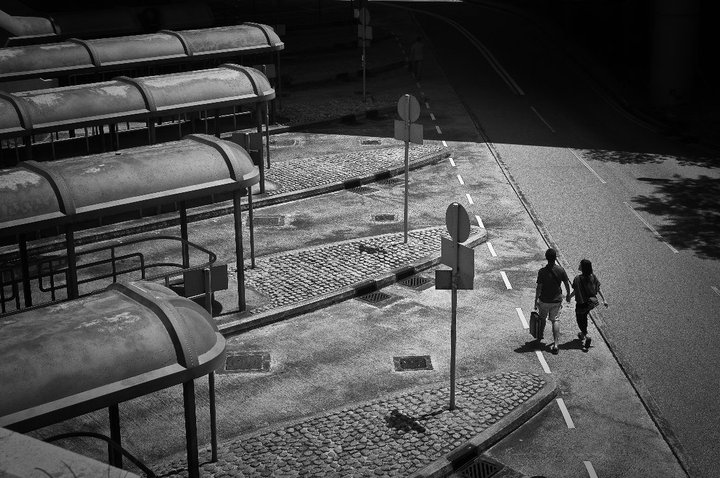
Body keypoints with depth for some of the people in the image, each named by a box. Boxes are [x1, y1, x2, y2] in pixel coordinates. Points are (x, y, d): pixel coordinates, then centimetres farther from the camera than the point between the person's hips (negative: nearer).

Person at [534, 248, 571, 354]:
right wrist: (568, 295, 17)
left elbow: (539, 288, -15)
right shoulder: (561, 270, -10)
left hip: (544, 300, -2)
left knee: (542, 318, 20)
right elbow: (567, 284, -1)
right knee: (555, 320, 7)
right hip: (557, 300, 2)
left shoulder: (542, 271, -18)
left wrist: (536, 301, -5)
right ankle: (555, 344, -2)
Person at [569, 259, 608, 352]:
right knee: (584, 317, 28)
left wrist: (568, 297, 1)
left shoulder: (578, 278, -24)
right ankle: (583, 334, 46)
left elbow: (575, 291, -16)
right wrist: (604, 300, 5)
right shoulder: (593, 277, -8)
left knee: (580, 320, 12)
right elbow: (598, 290, -4)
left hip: (581, 303, -6)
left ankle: (586, 336, -7)